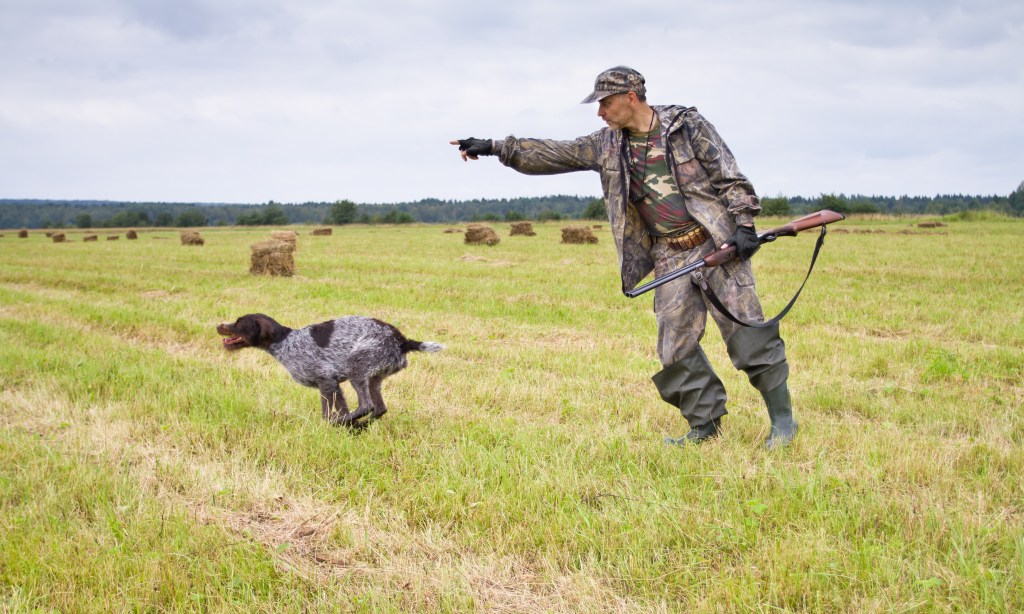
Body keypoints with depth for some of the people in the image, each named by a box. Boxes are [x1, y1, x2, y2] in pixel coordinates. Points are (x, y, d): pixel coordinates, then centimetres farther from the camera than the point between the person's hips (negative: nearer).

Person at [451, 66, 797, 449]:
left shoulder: (688, 126, -4)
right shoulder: (607, 145, 8)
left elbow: (730, 177, -4)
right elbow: (552, 154, 7)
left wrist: (744, 224, -13)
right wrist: (494, 148, 2)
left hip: (718, 243, -4)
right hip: (670, 256, 5)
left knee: (747, 330, -6)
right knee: (676, 345, -1)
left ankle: (782, 418, 4)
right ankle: (705, 424, 12)